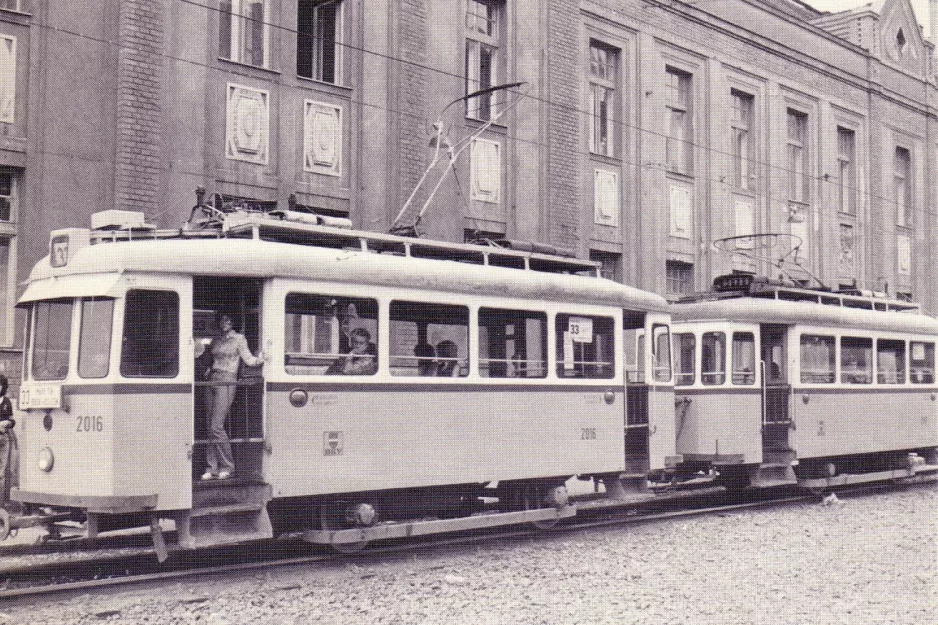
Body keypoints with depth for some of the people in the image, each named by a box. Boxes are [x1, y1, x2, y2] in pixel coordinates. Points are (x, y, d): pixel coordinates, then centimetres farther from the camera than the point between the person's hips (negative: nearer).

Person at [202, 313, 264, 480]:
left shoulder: (239, 339, 2)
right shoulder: (215, 341, 17)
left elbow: (248, 359, -4)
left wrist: (260, 359, -23)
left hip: (226, 383, -6)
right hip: (211, 382, 6)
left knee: (216, 427, -13)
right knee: (211, 427, 3)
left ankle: (227, 466, -2)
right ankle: (212, 468, 8)